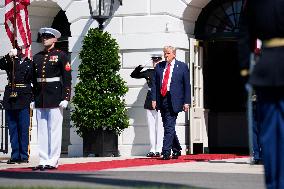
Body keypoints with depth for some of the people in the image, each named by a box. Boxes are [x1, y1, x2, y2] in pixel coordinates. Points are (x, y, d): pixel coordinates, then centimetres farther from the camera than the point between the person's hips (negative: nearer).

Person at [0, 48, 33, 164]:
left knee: (23, 128, -3)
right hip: (10, 100, 3)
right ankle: (15, 155, 8)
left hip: (23, 99, -3)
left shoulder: (29, 63, 4)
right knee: (12, 128, 4)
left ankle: (24, 155, 3)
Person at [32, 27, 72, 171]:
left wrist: (65, 98, -11)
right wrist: (32, 98, 12)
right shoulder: (37, 57, 14)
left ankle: (53, 161, 0)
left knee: (54, 130, -3)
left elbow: (67, 78, -4)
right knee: (42, 131, 6)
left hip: (55, 98, -5)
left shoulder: (61, 56, 0)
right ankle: (43, 160, 9)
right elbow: (34, 79, 17)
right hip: (40, 98, 5)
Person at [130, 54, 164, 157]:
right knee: (151, 127, 6)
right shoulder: (148, 72, 13)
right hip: (150, 103, 5)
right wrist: (139, 67, 0)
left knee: (159, 127, -5)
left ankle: (158, 150, -1)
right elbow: (133, 75, 18)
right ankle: (152, 150, 10)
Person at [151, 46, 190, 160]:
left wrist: (186, 102, -3)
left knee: (169, 127, -10)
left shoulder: (182, 67, 3)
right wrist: (154, 99, 1)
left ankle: (166, 152, -10)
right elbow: (154, 84, 12)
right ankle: (177, 150, 25)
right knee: (168, 127, 11)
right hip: (161, 100, 5)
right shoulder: (159, 67, 13)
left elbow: (187, 85, 3)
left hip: (173, 101, -5)